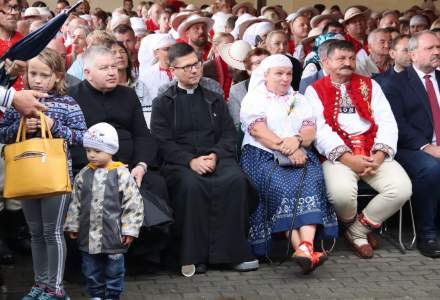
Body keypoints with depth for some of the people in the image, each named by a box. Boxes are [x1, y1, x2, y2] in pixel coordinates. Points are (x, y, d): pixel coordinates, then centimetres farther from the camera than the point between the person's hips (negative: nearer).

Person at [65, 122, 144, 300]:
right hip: (89, 234, 4)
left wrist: (130, 230, -12)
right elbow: (75, 203, 10)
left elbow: (133, 205, -10)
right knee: (91, 270, 13)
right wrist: (72, 226, 9)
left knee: (114, 269, 7)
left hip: (113, 234, -4)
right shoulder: (84, 175, 2)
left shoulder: (122, 175, -11)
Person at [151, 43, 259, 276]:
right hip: (179, 163, -2)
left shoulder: (214, 101, 24)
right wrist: (190, 161, -16)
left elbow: (228, 135, 13)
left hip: (215, 158, 2)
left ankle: (231, 251, -26)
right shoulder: (163, 104, 14)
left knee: (236, 179, -31)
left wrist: (215, 156, -9)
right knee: (191, 185, -37)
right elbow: (162, 142, 1)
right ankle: (193, 255, -29)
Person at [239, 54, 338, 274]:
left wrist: (297, 140, -14)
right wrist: (286, 149, -17)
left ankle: (306, 246, -47)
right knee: (282, 186, -33)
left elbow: (310, 130, 10)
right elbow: (259, 131, -4)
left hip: (299, 155, 3)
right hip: (262, 156, -3)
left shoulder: (299, 100, 25)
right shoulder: (254, 99, 12)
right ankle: (300, 246, -44)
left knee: (310, 181, -30)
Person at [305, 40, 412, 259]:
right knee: (342, 193, -35)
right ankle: (350, 224, 3)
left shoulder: (369, 85, 19)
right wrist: (348, 159, -17)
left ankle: (358, 230, -1)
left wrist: (379, 155, -10)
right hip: (338, 155, -3)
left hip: (374, 154, 4)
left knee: (402, 189, -23)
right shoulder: (315, 90, 10)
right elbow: (319, 130, -4)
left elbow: (387, 122, 8)